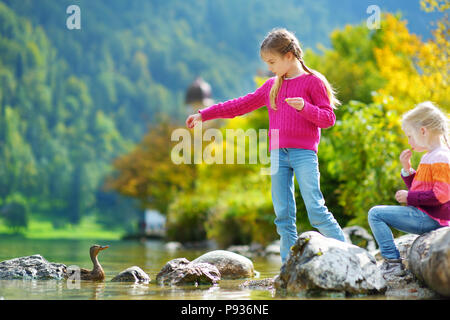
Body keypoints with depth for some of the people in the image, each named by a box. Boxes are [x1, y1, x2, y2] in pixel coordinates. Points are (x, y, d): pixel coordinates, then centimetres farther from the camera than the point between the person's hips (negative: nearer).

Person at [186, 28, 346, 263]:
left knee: (316, 210, -12)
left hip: (304, 153, -6)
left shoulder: (313, 82, 0)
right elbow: (241, 105, 22)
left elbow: (328, 118, -4)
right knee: (283, 214, 1)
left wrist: (305, 107, -22)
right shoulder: (271, 86, 17)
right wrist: (204, 114, 20)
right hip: (278, 155, 6)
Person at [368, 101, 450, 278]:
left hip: (430, 219, -11)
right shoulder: (428, 157, 17)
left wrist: (410, 197, -18)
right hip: (425, 217, 11)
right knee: (377, 213, 26)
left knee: (375, 214, -15)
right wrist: (407, 169, 11)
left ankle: (393, 262, -15)